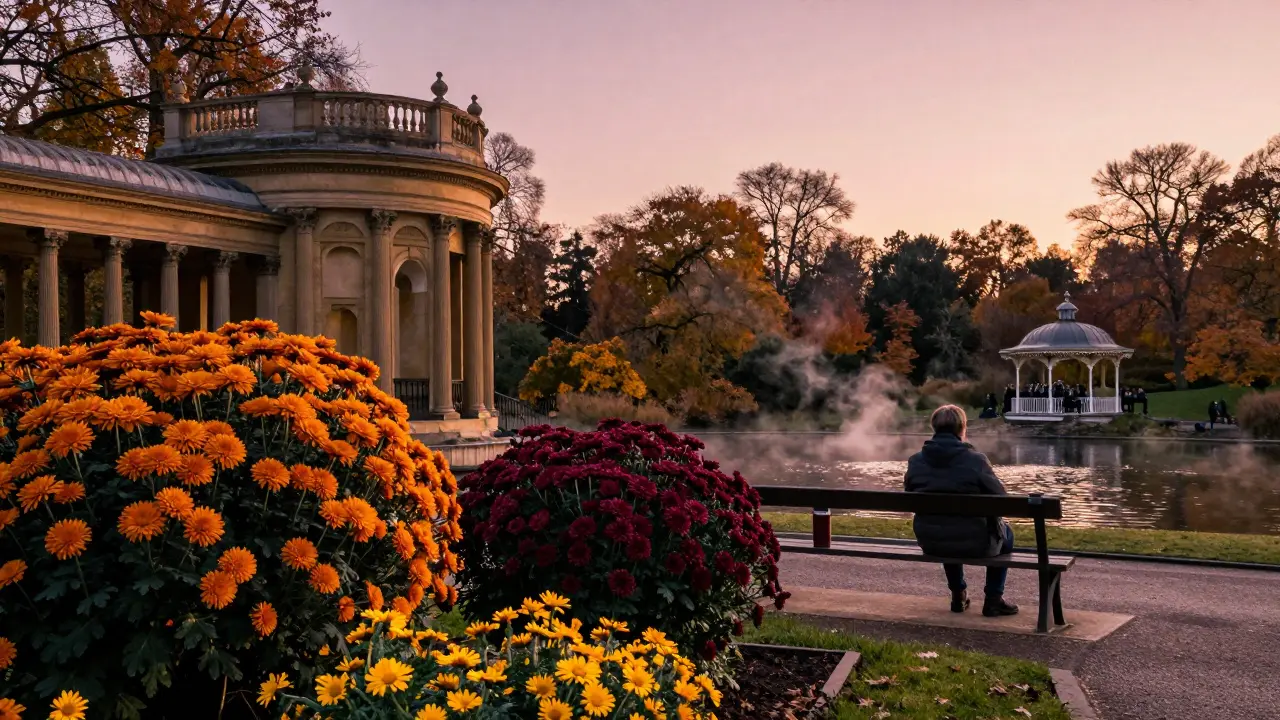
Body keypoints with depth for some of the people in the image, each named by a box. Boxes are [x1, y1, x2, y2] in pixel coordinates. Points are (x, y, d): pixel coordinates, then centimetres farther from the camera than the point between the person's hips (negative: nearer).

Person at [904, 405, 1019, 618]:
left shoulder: (915, 461, -3)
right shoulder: (975, 460, -15)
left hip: (929, 543, 4)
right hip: (973, 543, -4)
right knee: (1005, 532, 28)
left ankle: (958, 596, 42)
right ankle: (994, 600, 26)